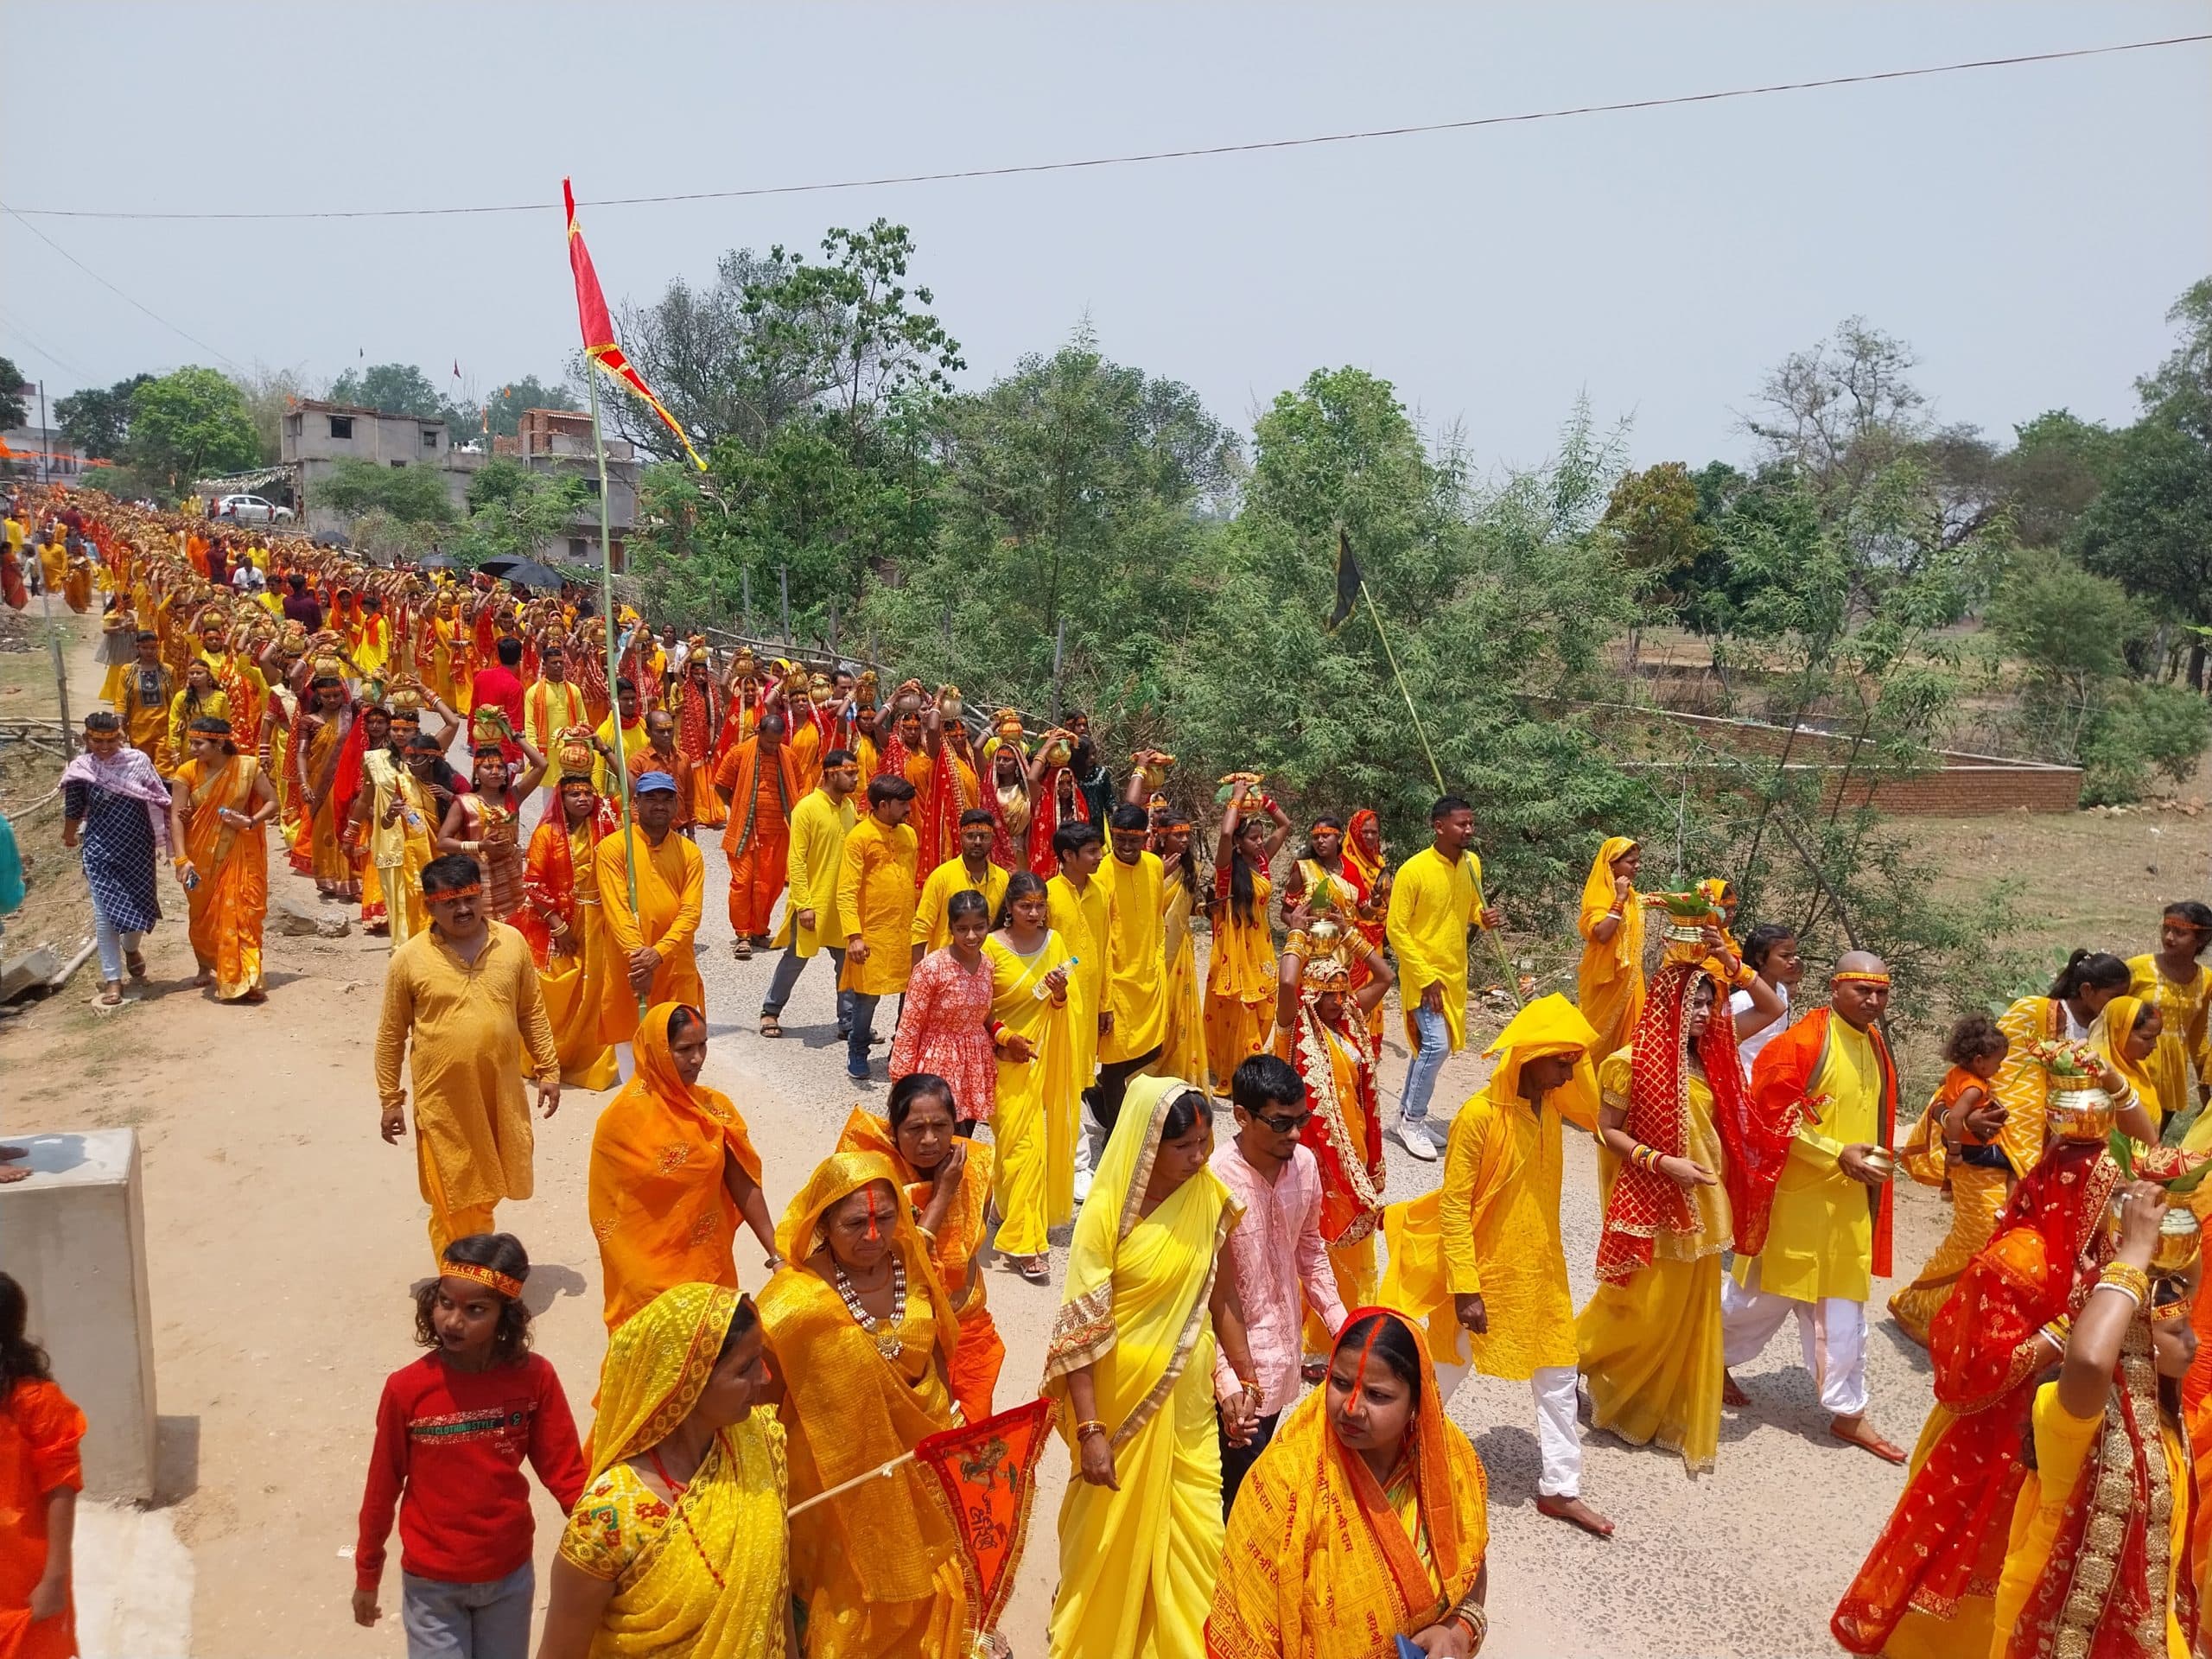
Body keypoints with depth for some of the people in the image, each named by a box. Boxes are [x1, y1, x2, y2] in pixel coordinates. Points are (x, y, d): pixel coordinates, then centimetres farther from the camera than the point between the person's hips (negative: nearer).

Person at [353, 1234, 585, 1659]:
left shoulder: (534, 1377, -16)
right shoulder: (406, 1389, -17)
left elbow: (564, 1470, -10)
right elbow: (383, 1487, -5)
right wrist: (367, 1575, 5)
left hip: (510, 1573, 1)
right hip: (431, 1581, -1)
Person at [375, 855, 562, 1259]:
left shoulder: (512, 942, -3)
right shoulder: (409, 959, -10)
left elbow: (532, 1013, 7)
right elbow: (391, 1036, -1)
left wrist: (548, 1070, 6)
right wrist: (390, 1100, 1)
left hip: (500, 1091, 3)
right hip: (443, 1097, -3)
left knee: (486, 1189, 18)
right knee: (455, 1201, 5)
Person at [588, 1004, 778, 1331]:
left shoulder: (714, 1107, 0)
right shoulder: (625, 1117, -15)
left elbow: (743, 1186, -1)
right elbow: (608, 1210, -9)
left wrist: (776, 1254, -5)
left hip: (712, 1264, 5)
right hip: (654, 1271, -5)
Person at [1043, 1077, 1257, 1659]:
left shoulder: (1210, 1198, -5)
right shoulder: (1106, 1211, -19)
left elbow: (1223, 1298, 5)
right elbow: (1080, 1329, -18)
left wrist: (1246, 1379, 6)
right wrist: (1089, 1431, -20)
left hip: (1188, 1398, 3)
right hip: (1121, 1397, -3)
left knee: (1196, 1537, 9)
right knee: (1111, 1531, 15)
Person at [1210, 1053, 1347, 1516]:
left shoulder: (1304, 1164, -5)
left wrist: (1339, 1322, 6)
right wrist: (1226, 1379, -24)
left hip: (1284, 1352, 6)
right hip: (1236, 1360, -6)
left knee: (1252, 1467, 20)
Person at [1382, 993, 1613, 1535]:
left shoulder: (1550, 1102, -4)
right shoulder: (1479, 1116, -24)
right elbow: (1453, 1208, -20)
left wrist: (1577, 1056, -2)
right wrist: (1465, 1289, -20)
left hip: (1542, 1271, 6)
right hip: (1485, 1271, -6)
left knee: (1558, 1377, 13)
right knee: (1446, 1372, 13)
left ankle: (1559, 1489, 27)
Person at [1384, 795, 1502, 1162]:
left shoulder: (1472, 864, 2)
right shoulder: (1413, 870, -18)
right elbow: (1396, 930, -15)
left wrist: (1485, 916, -6)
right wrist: (1425, 977, -18)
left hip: (1455, 974, 7)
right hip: (1423, 975, -7)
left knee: (1429, 1046, 12)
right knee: (1436, 1045, -13)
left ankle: (1408, 1114, 25)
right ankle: (1412, 1121, 2)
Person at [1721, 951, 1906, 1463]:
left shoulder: (1875, 1046, 8)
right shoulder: (1800, 1043, -17)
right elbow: (1772, 1117, -19)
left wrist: (1872, 1159, 10)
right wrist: (1837, 1154, -21)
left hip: (1851, 1202, 7)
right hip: (1797, 1196, -6)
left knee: (1844, 1310, 12)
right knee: (1766, 1295, 8)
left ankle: (1848, 1411, 21)